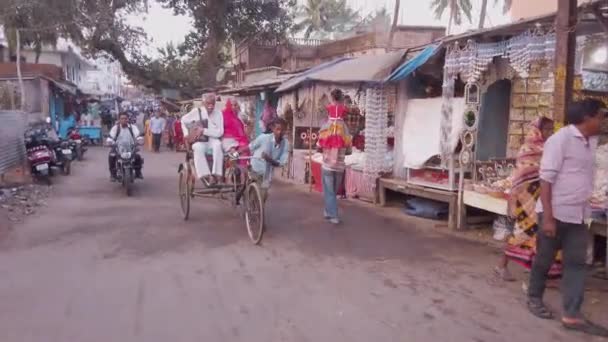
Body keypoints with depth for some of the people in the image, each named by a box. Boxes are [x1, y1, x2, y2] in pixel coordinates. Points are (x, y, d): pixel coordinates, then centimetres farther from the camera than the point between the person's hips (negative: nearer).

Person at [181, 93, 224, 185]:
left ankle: (216, 175, -36)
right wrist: (186, 134, 4)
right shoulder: (196, 111, 0)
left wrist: (203, 130, -18)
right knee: (198, 148, -36)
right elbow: (183, 120, 15)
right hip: (200, 141, 0)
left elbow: (219, 133, -11)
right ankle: (205, 176, -38)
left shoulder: (218, 113, -2)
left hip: (213, 140, 0)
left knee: (218, 145, -36)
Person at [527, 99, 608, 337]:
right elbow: (546, 179, -17)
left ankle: (572, 316, 8)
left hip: (577, 215, 7)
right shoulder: (561, 139, -14)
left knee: (577, 263, 4)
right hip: (556, 213, -7)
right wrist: (548, 216, -21)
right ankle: (534, 298, 28)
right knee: (544, 259, 8)